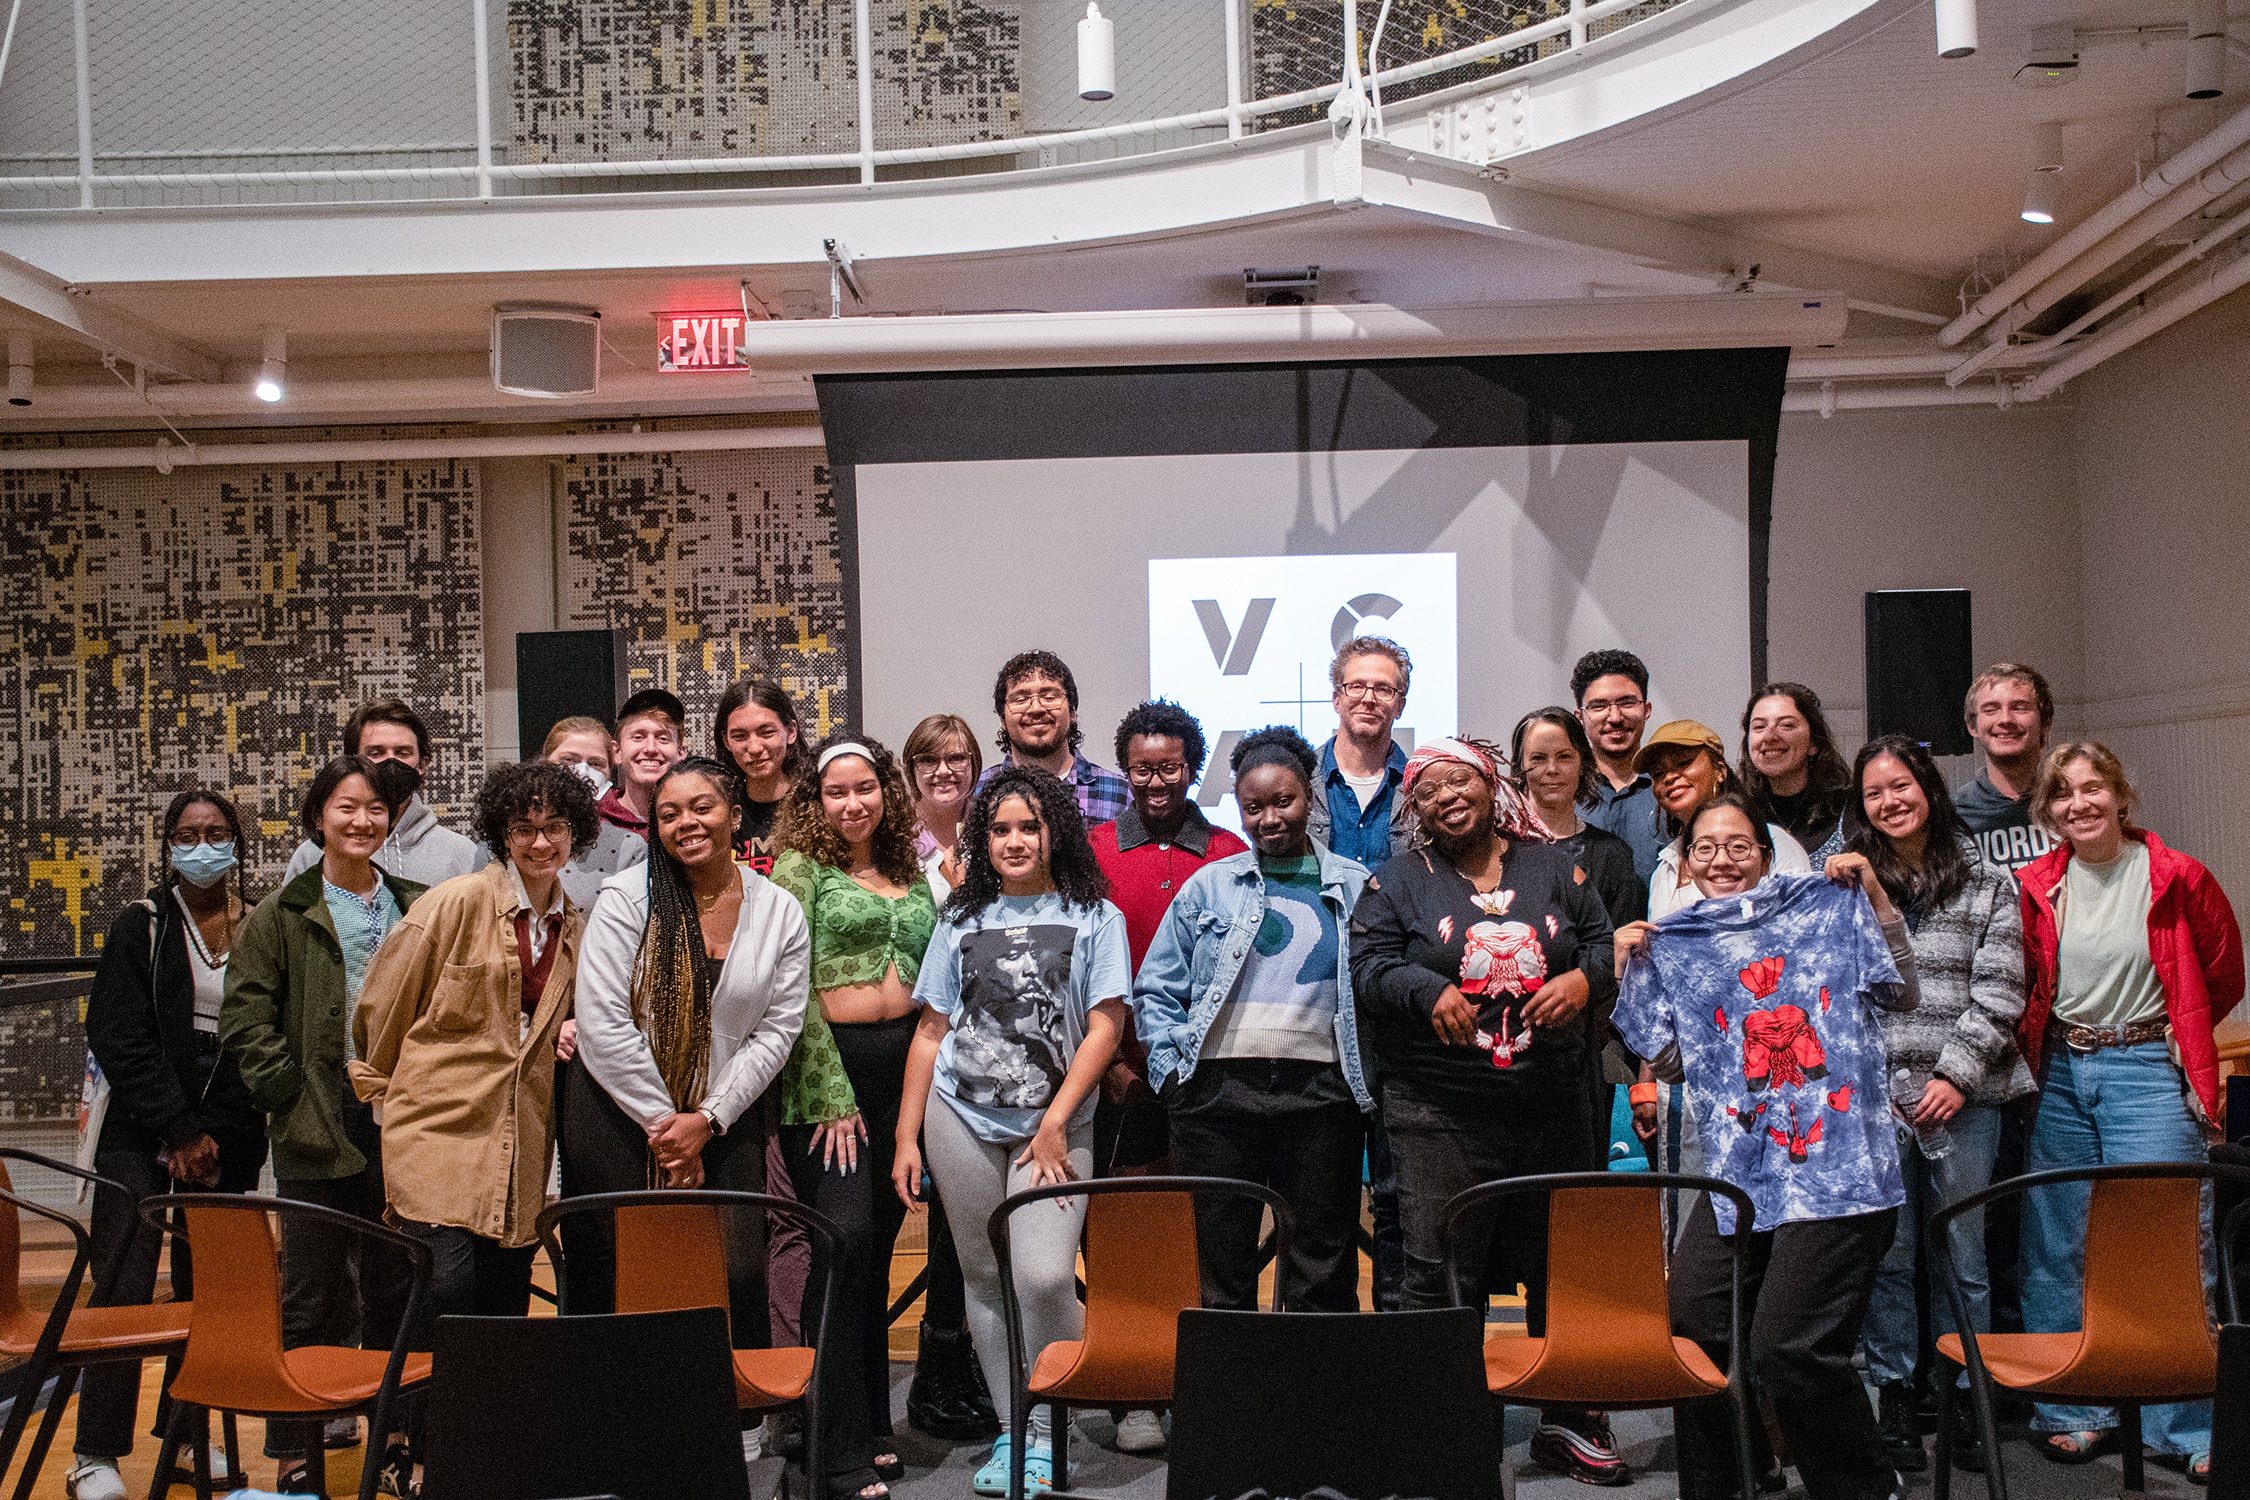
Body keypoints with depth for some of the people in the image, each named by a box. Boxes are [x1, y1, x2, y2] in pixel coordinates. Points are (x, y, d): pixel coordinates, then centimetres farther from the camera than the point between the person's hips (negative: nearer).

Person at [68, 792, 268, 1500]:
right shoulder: (141, 926, 1)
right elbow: (119, 1040, -4)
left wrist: (219, 1135, -2)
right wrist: (180, 1130, -11)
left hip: (227, 1142, 2)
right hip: (142, 1137, -2)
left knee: (209, 1292, 7)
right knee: (123, 1292, -5)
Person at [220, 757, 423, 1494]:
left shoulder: (415, 909, 11)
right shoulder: (282, 915, -1)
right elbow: (244, 1017, -4)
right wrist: (289, 1088, -12)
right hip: (320, 1129, -4)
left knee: (395, 1290, 11)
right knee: (312, 1295, 1)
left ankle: (392, 1440, 23)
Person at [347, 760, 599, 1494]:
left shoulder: (577, 926, 10)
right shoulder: (457, 902, -6)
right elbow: (382, 1000, 1)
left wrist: (573, 1036, 8)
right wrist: (379, 1083, 7)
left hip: (521, 1141, 5)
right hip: (440, 1125, -5)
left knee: (506, 1297, 5)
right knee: (447, 1283, -16)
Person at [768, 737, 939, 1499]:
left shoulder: (913, 876, 16)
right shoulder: (800, 867, 0)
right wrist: (831, 1096, -12)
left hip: (904, 1066, 5)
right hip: (828, 1065, -5)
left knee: (877, 1246, 9)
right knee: (846, 1235, -12)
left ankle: (873, 1427, 18)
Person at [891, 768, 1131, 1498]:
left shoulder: (1094, 917, 3)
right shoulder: (962, 920, 12)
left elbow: (1105, 1027, -3)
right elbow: (931, 1032, 12)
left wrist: (1055, 1123, -10)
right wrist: (906, 1137, 6)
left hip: (1054, 1125, -3)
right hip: (960, 1117, 3)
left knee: (1043, 1276, -16)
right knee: (985, 1275, 7)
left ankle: (1051, 1429, 5)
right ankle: (1012, 1430, 18)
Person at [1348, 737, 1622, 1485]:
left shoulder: (1553, 867, 12)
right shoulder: (1398, 880, 6)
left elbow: (1603, 942, 13)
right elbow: (1369, 965, -2)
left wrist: (1582, 980, -8)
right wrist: (1430, 991, -18)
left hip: (1550, 1105, 3)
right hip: (1437, 1109, -2)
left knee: (1561, 1262, 9)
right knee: (1436, 1268, -6)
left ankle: (1568, 1417, 23)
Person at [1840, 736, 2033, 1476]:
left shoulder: (1988, 882, 7)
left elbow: (1997, 992, 1)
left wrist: (1957, 1074, -8)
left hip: (1963, 1096, 0)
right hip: (1874, 1091, 0)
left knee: (1964, 1255, 5)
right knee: (1887, 1255, 4)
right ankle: (1895, 1400, 14)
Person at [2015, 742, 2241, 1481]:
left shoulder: (2177, 879, -4)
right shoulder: (2035, 886, 4)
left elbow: (2223, 975, 9)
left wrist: (2173, 1035, 9)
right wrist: (2040, 1047, 7)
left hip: (2148, 1070, -3)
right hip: (2059, 1074, 3)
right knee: (2059, 1249, 6)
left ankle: (2189, 1427, 4)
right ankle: (2077, 1412, 19)